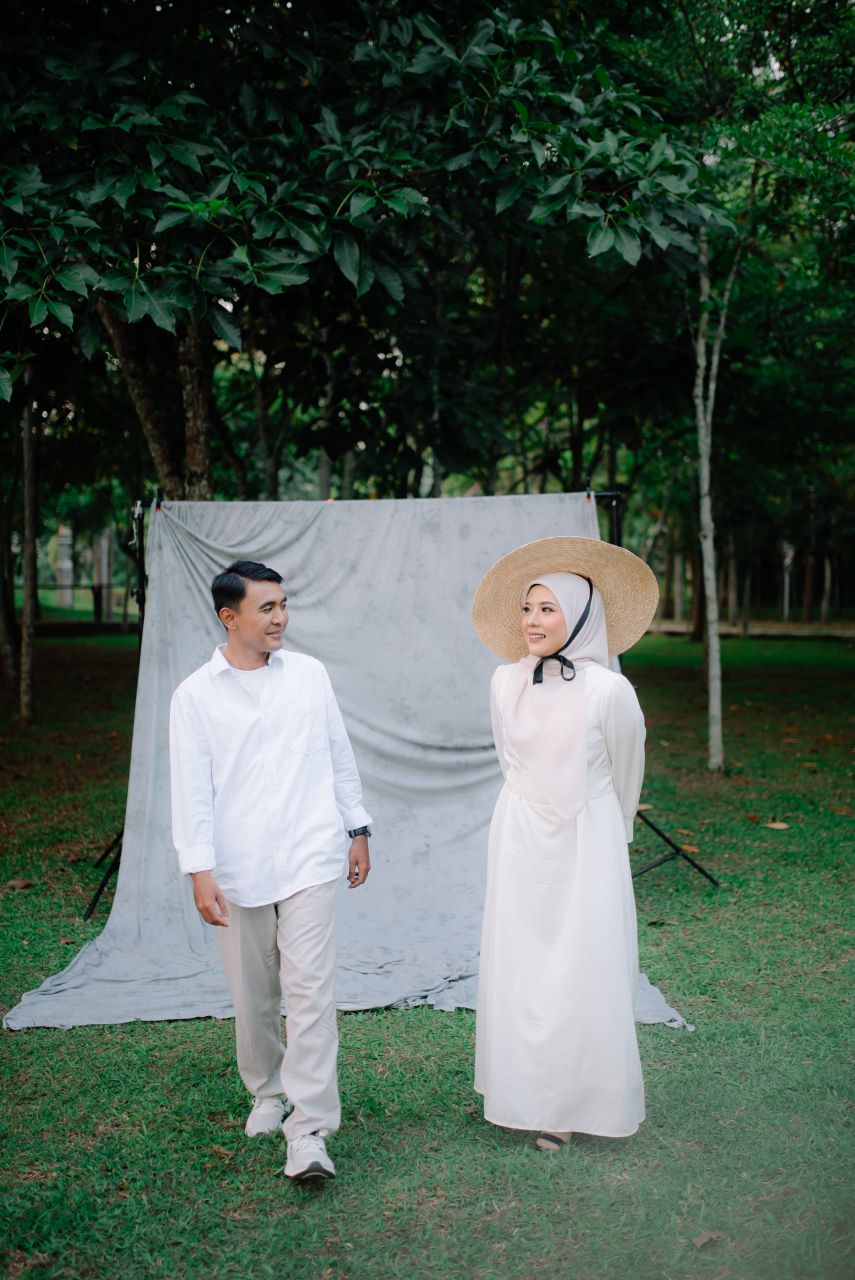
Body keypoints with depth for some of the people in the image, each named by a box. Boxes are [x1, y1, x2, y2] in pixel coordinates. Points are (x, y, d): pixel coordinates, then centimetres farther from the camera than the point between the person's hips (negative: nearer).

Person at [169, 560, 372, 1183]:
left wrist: (357, 829, 13)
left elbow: (340, 757, 12)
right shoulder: (195, 695, -1)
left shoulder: (309, 674, 4)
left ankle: (310, 1129, 0)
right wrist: (200, 871, -10)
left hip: (309, 858, 0)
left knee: (310, 991, -7)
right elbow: (192, 790, -4)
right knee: (253, 997, 12)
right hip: (239, 868, 0)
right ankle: (268, 1092, 36)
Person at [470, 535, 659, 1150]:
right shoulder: (506, 683, -2)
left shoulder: (609, 691, -16)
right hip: (519, 843, 4)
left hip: (586, 847, -4)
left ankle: (573, 1104, 20)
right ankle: (525, 1091, 24)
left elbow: (625, 778, 0)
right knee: (516, 967, 8)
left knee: (580, 972, 2)